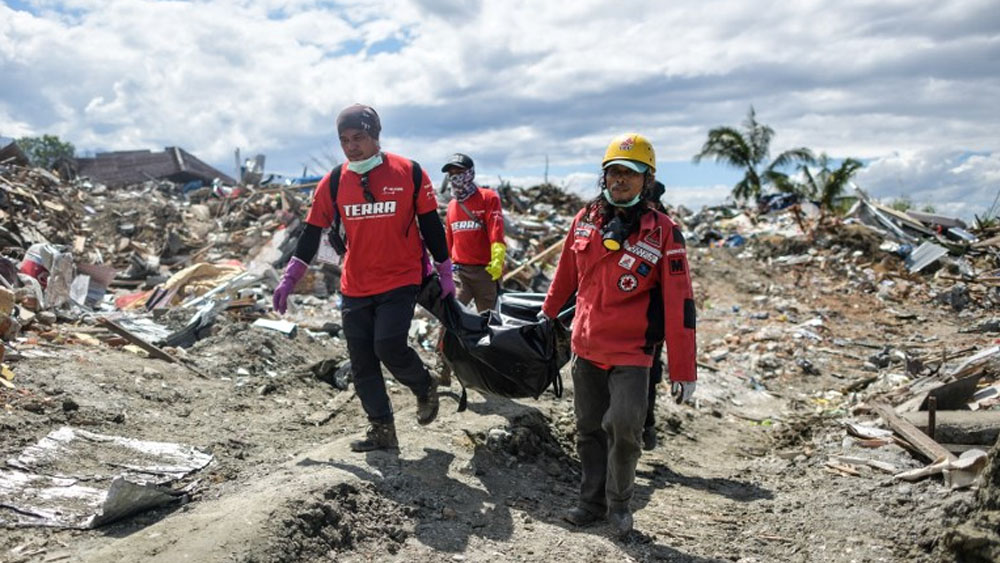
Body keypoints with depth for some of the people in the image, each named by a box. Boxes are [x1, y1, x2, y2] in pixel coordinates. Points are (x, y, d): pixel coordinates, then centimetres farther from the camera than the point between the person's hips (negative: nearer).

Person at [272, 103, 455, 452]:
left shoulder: (408, 173, -6)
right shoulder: (334, 181, 2)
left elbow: (431, 226, 1)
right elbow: (312, 232, 6)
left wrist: (444, 274, 3)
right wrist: (289, 278, 4)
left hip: (400, 281, -4)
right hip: (355, 288, 4)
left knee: (389, 347, -16)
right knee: (361, 362, 4)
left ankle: (425, 387, 15)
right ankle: (382, 431, 17)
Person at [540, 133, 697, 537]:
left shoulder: (663, 233, -11)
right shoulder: (585, 220, 1)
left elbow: (679, 305, -11)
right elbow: (567, 272, 17)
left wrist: (683, 370, -12)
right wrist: (549, 310, 27)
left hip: (632, 354, -4)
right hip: (586, 347, 4)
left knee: (623, 428, -13)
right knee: (589, 429, 13)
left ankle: (619, 503, 13)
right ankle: (593, 501, 31)